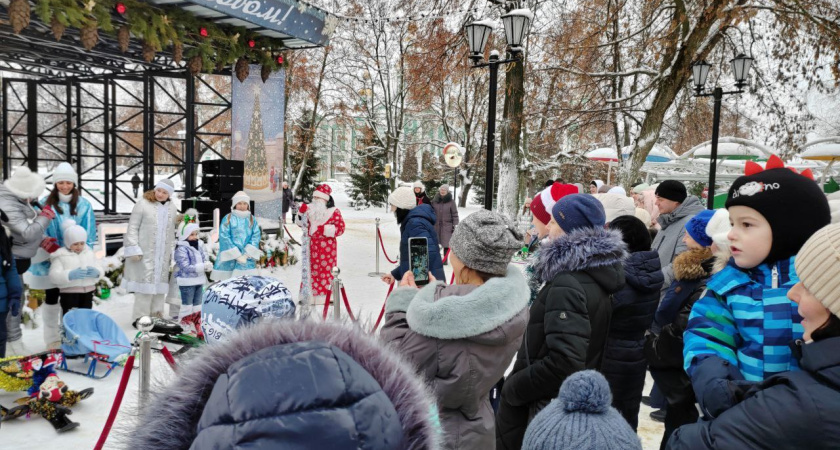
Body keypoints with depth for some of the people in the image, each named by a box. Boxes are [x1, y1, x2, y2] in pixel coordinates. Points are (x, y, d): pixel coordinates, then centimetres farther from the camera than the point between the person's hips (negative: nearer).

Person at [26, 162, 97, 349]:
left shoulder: (84, 205, -3)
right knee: (51, 297, 10)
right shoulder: (45, 204, -3)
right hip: (50, 260, 0)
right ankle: (52, 338, 21)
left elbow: (89, 234, -2)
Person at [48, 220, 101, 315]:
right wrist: (70, 275, -30)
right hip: (69, 293, -5)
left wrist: (96, 273, -15)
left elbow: (99, 271, 10)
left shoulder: (89, 253, 10)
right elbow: (54, 276, -13)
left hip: (88, 292, 5)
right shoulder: (60, 256, -5)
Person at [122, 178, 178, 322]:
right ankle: (141, 316, 2)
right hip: (145, 253, -5)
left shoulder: (172, 208, 11)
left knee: (160, 282, 9)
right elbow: (133, 228, -6)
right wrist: (134, 249, -11)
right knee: (145, 283, -6)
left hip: (163, 254, 5)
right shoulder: (143, 204, -6)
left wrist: (171, 251, 16)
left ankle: (156, 314, 19)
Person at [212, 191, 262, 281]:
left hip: (247, 259, 2)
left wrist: (247, 254, -11)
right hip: (229, 257, -2)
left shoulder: (252, 220, 10)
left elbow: (256, 236, 1)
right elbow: (224, 237, -7)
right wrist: (237, 255, -12)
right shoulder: (228, 219, 1)